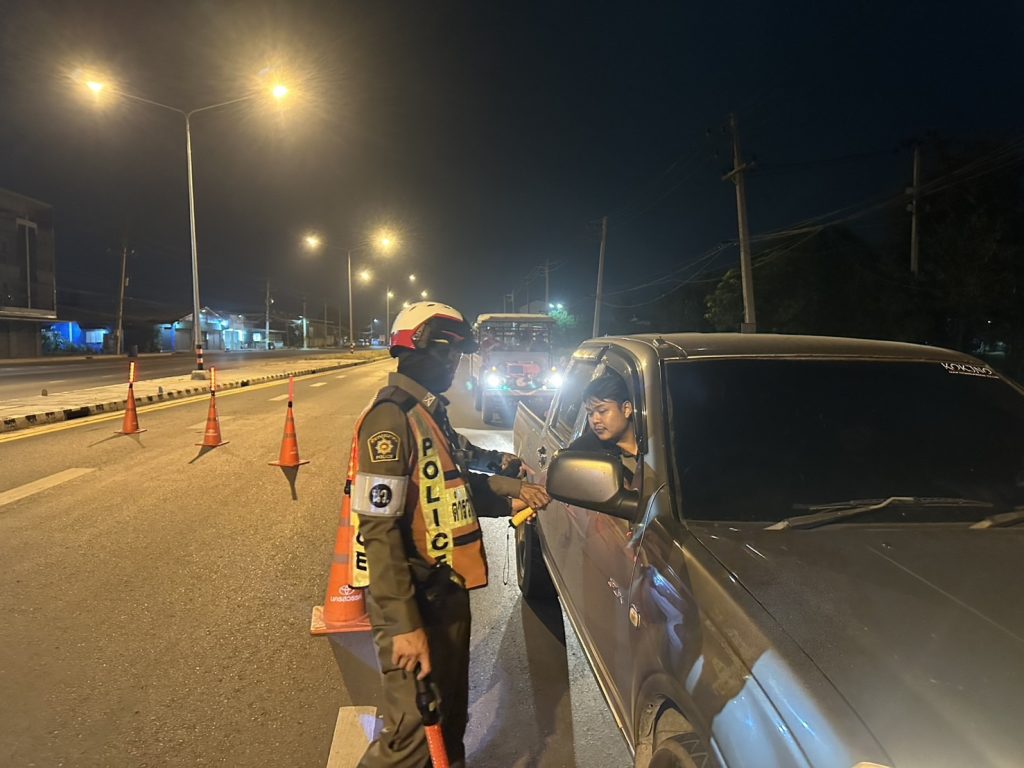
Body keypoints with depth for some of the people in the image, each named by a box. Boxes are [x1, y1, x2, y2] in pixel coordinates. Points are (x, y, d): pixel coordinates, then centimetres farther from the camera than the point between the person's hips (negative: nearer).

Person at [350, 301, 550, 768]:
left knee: (451, 714, 22)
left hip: (446, 589, 9)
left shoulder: (430, 412, 11)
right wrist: (403, 624, -25)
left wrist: (509, 497, -1)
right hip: (412, 598, -9)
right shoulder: (390, 419, -20)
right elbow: (379, 529, -24)